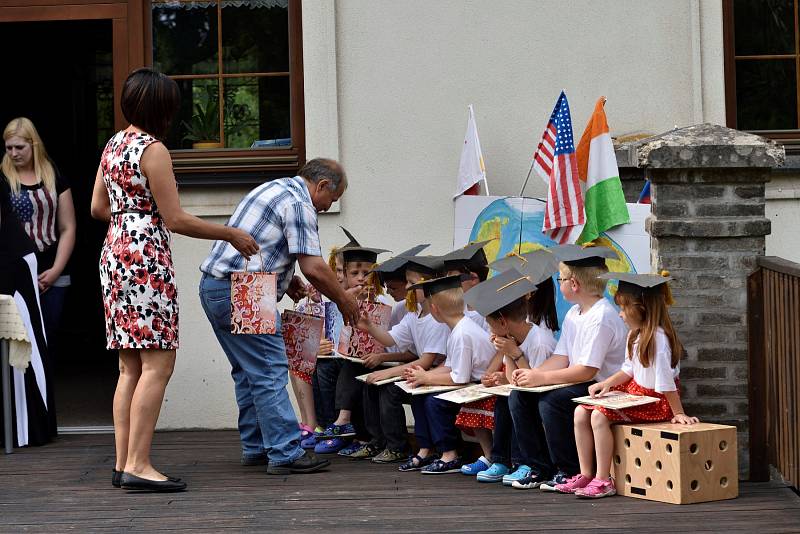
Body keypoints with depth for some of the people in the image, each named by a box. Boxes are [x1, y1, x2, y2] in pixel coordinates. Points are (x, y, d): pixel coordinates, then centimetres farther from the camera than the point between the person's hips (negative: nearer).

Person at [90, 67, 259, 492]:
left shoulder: (113, 145, 14)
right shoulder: (153, 150, -12)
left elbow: (98, 207, 21)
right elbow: (176, 220, -12)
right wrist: (231, 234, -4)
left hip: (114, 253, 9)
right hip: (145, 256, -9)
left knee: (131, 365, 9)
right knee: (158, 362, -9)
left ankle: (123, 463, 8)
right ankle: (138, 465, -14)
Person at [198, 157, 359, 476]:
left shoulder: (272, 188, 21)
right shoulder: (298, 203, -10)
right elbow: (313, 268, -15)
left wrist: (286, 279, 19)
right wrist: (344, 302, -2)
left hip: (212, 287, 10)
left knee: (248, 371, 17)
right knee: (270, 371, -9)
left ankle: (256, 447, 22)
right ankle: (286, 454, -10)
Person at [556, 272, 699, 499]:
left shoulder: (658, 338, -23)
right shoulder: (635, 335, 8)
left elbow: (665, 382, -22)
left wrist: (678, 413, -20)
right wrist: (606, 384, 3)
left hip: (655, 402, -10)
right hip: (634, 392, 10)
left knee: (599, 416, -24)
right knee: (581, 412, -2)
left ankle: (603, 480, -16)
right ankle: (586, 474, 2)